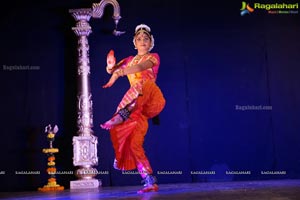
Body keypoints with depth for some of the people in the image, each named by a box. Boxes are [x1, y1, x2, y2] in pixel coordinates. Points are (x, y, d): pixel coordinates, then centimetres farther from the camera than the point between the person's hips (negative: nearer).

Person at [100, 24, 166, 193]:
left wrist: (118, 74, -29)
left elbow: (140, 67, -14)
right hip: (135, 106, 5)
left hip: (152, 101, -5)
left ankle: (120, 116, -55)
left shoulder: (154, 57, 8)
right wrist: (111, 66, -14)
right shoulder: (130, 60, 24)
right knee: (134, 143, -6)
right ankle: (150, 182, -4)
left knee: (141, 85, -37)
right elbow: (111, 70, 11)